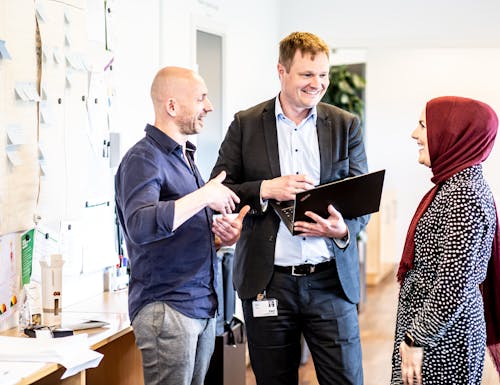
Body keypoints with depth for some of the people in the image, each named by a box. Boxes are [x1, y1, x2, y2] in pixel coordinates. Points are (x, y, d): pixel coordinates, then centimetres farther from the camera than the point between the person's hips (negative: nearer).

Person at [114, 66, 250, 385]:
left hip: (203, 307, 9)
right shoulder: (143, 159, -11)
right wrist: (205, 196, -24)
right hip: (167, 308, -9)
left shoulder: (185, 157, 19)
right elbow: (141, 226, -29)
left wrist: (220, 236, 6)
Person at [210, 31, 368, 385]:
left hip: (331, 279, 0)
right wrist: (265, 190, -15)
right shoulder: (246, 125, 5)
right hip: (267, 282, 0)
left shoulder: (346, 125, 7)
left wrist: (344, 228, -16)